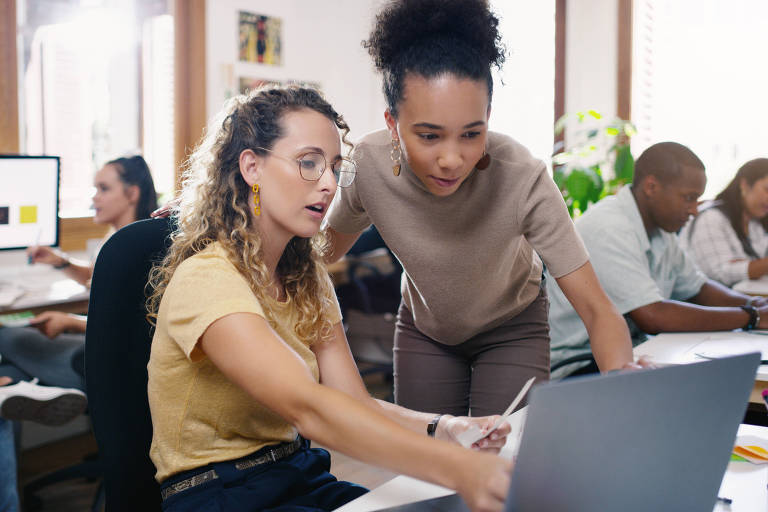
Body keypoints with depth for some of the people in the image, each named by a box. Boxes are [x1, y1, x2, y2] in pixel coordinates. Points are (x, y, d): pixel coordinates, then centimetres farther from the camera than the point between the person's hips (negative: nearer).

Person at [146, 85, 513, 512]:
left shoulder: (307, 277, 8)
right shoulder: (205, 279, -19)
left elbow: (357, 404, -3)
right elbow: (307, 407, -33)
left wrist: (442, 430, -21)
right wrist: (457, 468, -42)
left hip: (300, 477, 7)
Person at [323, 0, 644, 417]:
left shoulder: (523, 179, -34)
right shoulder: (368, 164, -28)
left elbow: (595, 308, -33)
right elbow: (332, 245, -4)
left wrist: (622, 373, -51)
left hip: (512, 327, -2)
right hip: (424, 327, 2)